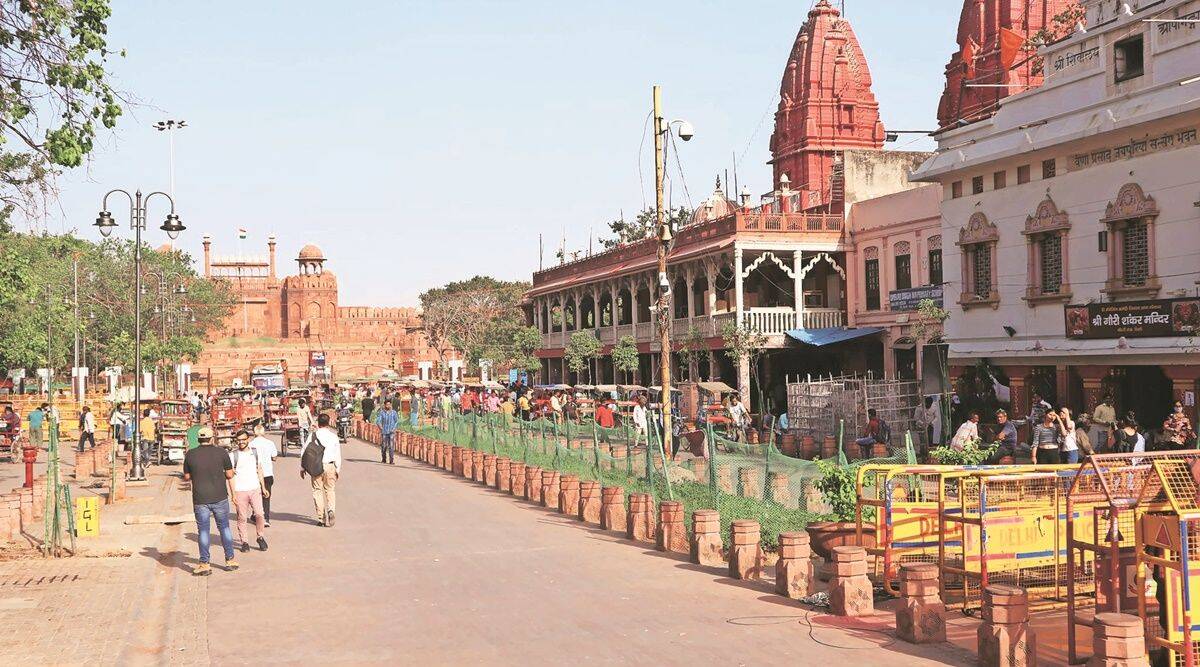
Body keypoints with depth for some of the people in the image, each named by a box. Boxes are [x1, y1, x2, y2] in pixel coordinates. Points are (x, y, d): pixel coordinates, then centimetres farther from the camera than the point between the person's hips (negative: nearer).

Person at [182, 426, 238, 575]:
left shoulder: (190, 454, -2)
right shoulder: (221, 452, -5)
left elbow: (186, 477, 6)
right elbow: (230, 475, -2)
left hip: (200, 499, 0)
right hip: (220, 497, 0)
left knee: (203, 531, 7)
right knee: (224, 528, 13)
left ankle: (204, 564, 8)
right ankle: (230, 560, 18)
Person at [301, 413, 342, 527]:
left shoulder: (312, 436, -2)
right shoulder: (333, 436, 0)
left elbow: (304, 452, 0)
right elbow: (337, 454, 4)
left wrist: (302, 468, 10)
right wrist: (338, 469, 13)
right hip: (330, 466, 1)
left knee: (318, 490, 8)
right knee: (330, 490, 12)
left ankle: (321, 517, 5)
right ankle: (331, 510, -13)